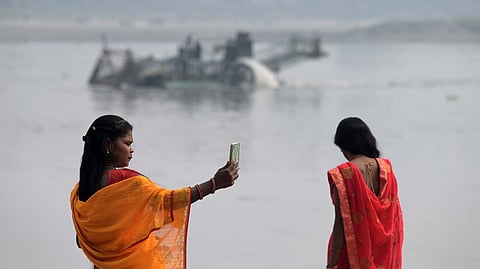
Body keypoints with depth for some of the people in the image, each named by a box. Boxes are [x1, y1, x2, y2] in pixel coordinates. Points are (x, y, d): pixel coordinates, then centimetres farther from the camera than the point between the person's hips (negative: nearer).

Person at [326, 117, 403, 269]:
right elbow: (394, 213, 6)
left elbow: (342, 221, -19)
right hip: (383, 249, 6)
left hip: (353, 249, -5)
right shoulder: (386, 168, 0)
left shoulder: (343, 175, -18)